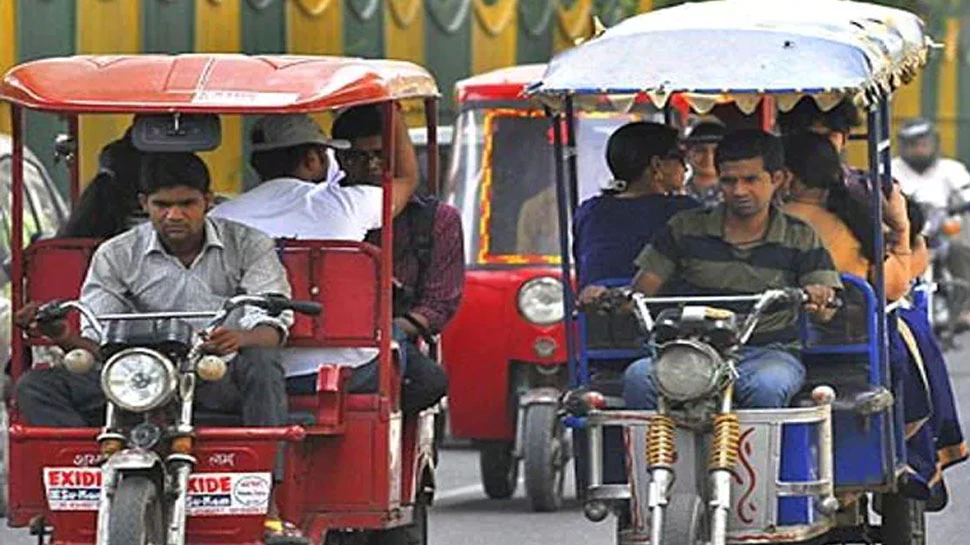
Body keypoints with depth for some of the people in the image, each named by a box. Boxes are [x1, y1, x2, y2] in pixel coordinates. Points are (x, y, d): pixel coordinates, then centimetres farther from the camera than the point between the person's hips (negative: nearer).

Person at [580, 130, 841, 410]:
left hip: (768, 352, -1)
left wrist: (819, 300, -27)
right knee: (639, 377, -31)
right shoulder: (686, 229, 10)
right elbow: (643, 289, 8)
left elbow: (826, 312, -1)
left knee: (767, 386, -39)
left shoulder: (801, 240, 7)